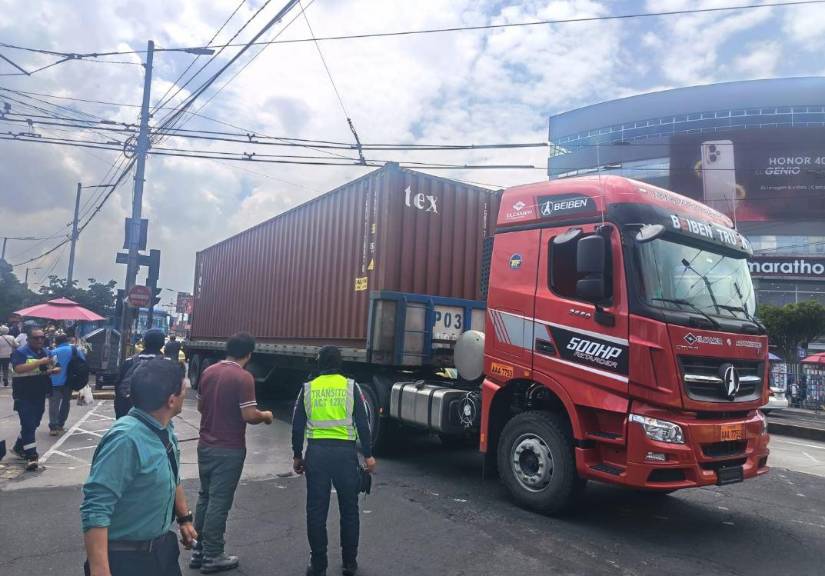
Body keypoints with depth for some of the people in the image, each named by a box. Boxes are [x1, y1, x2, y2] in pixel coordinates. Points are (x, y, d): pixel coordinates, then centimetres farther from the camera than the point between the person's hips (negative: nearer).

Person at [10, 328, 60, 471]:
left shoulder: (47, 352, 10)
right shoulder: (20, 352, -11)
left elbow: (52, 368, 19)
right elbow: (18, 369, -26)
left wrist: (54, 370, -6)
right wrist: (40, 362, -30)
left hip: (40, 395, 7)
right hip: (24, 396, -7)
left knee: (33, 424, 18)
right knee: (28, 425, -10)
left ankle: (19, 447, 38)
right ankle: (31, 456, -10)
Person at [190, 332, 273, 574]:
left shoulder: (208, 371, 3)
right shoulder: (243, 377, -18)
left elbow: (200, 406, 13)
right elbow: (249, 416, -22)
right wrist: (266, 416, -2)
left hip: (205, 445, 7)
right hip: (229, 450, -7)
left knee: (205, 497, 17)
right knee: (219, 502, 3)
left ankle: (199, 550, 26)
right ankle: (212, 557, 12)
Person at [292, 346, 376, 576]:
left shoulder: (308, 389, 5)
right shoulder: (351, 387, 1)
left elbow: (297, 426, 6)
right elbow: (362, 423, -2)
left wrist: (297, 456, 16)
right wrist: (368, 455, 3)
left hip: (316, 451, 1)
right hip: (344, 451, -1)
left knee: (316, 511, 10)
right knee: (349, 509, 13)